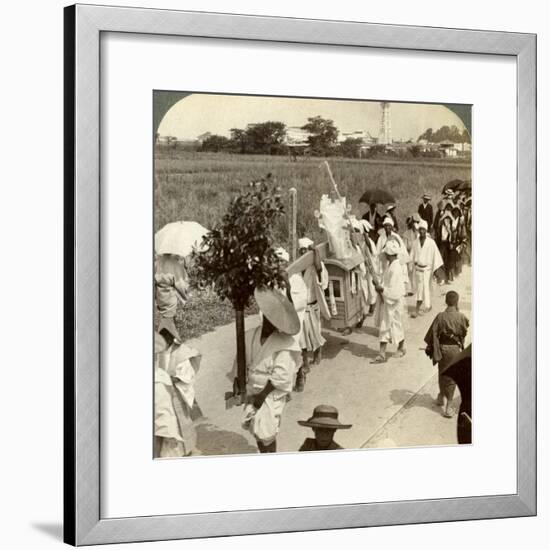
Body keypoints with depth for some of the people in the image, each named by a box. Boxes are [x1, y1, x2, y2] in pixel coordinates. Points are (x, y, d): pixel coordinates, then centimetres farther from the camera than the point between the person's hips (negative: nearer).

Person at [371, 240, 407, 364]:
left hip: (394, 303, -9)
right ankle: (382, 354, 21)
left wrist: (382, 289, -19)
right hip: (386, 301, 9)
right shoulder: (389, 264, 1)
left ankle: (401, 348, 29)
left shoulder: (395, 269, -26)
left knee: (395, 326, 9)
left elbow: (395, 292, -27)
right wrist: (381, 288, -3)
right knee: (383, 327, 13)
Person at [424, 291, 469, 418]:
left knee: (442, 374, 22)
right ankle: (448, 406, 1)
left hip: (442, 348, 1)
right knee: (452, 377, 5)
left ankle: (441, 397, 40)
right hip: (455, 349, -1)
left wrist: (430, 348, 5)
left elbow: (433, 334, -8)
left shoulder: (440, 316, -12)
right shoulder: (461, 317, -12)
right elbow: (464, 332, 5)